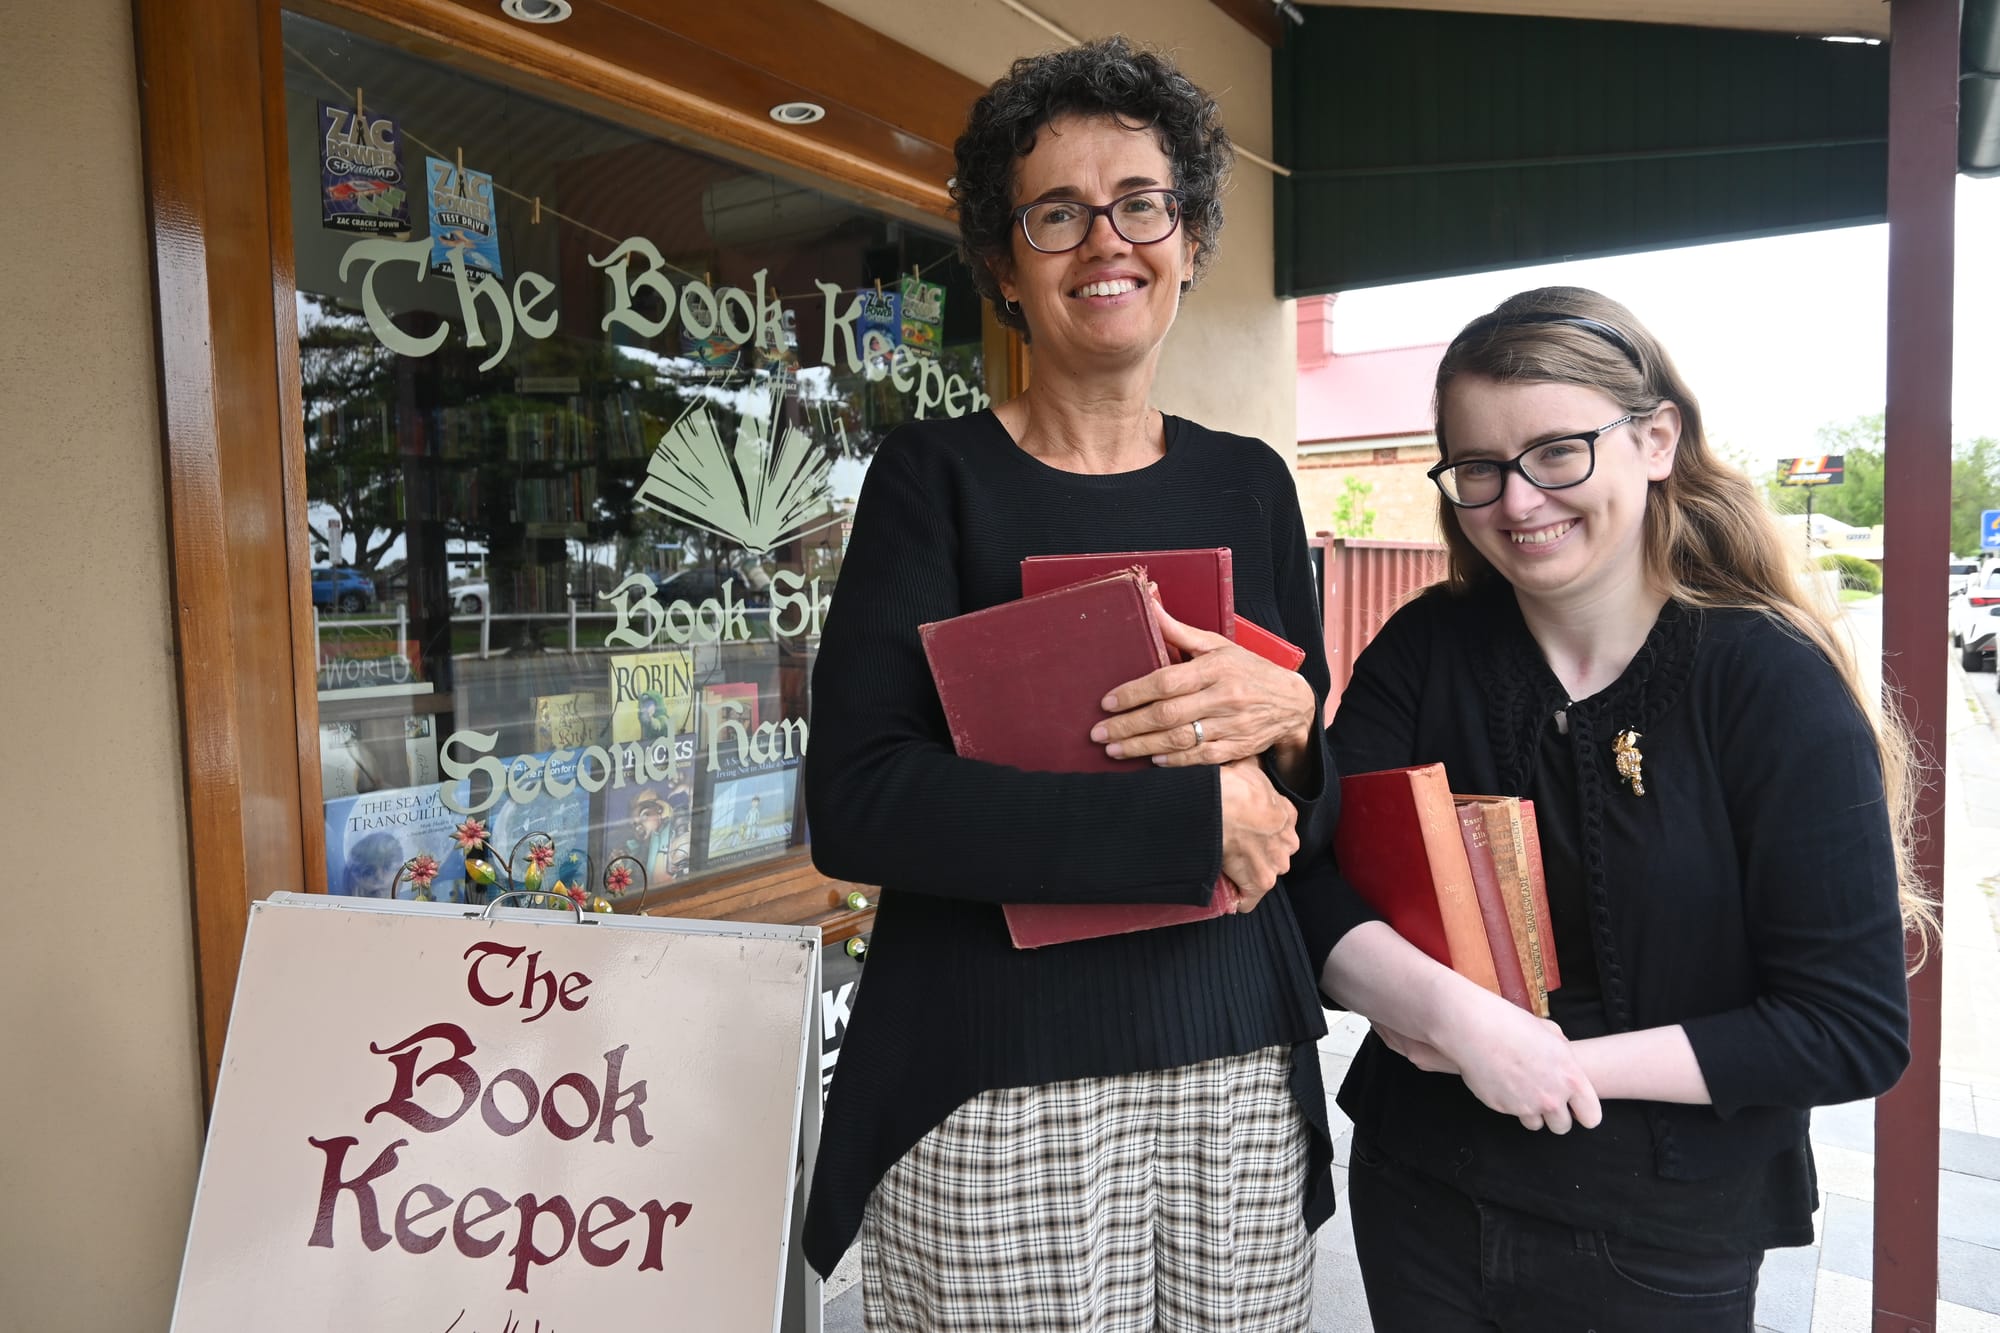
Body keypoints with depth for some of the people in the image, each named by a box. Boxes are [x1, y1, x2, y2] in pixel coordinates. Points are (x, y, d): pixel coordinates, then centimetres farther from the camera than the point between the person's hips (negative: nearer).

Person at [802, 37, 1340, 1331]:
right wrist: (1190, 815, -18)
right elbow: (855, 806, -16)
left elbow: (1317, 818, 10)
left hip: (1240, 1075, 4)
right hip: (994, 1091, -3)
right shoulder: (936, 474, -4)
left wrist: (1286, 728, -13)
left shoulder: (1250, 483, 7)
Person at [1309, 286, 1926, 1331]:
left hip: (1665, 1245, -2)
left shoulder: (1773, 683, -14)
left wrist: (1565, 1061, -19)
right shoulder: (1422, 650, -7)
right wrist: (1453, 1007, -28)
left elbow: (1856, 1030, -14)